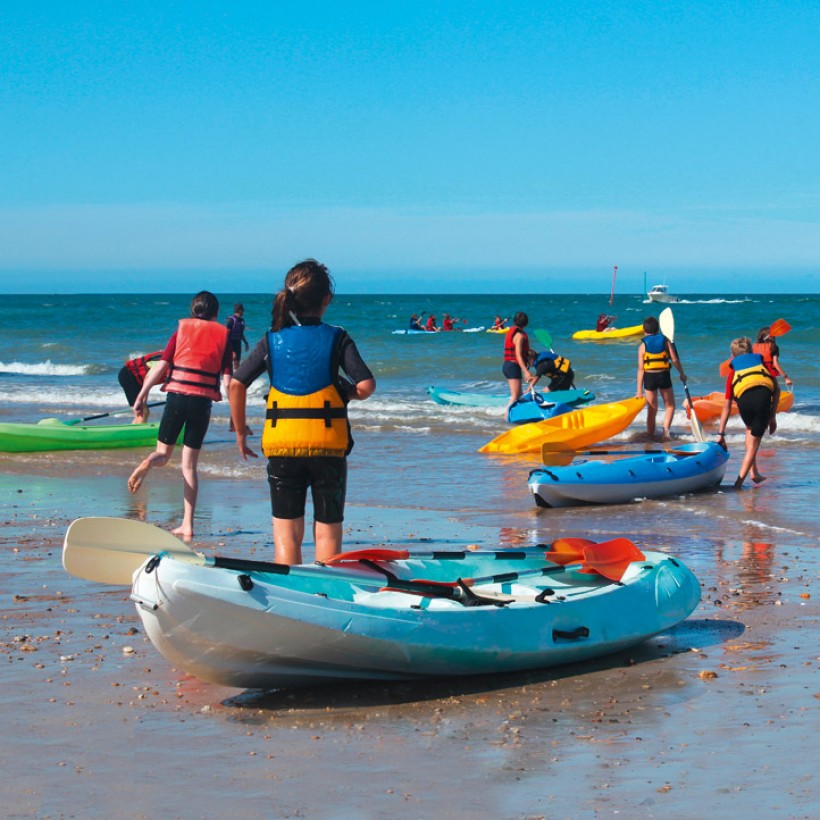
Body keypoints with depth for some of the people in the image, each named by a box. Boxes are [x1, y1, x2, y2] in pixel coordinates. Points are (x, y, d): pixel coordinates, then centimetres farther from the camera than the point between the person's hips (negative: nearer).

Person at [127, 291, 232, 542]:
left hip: (176, 394, 0)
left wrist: (141, 396, 4)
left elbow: (161, 366, 1)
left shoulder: (182, 329, 8)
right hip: (203, 400, 0)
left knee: (163, 453, 15)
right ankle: (187, 525, 3)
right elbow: (227, 380, 0)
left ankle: (149, 463, -24)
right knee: (189, 465, 8)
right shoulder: (223, 335, 7)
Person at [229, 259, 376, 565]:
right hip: (329, 445, -1)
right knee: (327, 530, 8)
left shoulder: (272, 339, 3)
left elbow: (237, 384, -3)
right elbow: (366, 385, -12)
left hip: (281, 445, 1)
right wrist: (347, 392, 10)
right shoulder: (337, 339, -2)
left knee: (286, 530, 6)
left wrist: (240, 433, 6)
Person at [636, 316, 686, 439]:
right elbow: (675, 360, -3)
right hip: (664, 376, 0)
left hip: (649, 378, 0)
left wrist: (639, 390, -4)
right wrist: (682, 373, 13)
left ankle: (650, 436, 14)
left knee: (652, 410, 10)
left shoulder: (642, 346, -2)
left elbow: (641, 369, -6)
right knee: (670, 406, 15)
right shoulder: (665, 341, 0)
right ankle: (666, 429, -8)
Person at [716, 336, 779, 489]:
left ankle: (754, 473, 28)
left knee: (750, 429, 33)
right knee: (753, 443, 10)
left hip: (743, 398, 2)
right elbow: (776, 389, 17)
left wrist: (720, 434, 33)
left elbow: (726, 407, 30)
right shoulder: (762, 361, 31)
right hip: (763, 395, -2)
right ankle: (740, 480, 3)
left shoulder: (733, 370, 31)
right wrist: (773, 417, 22)